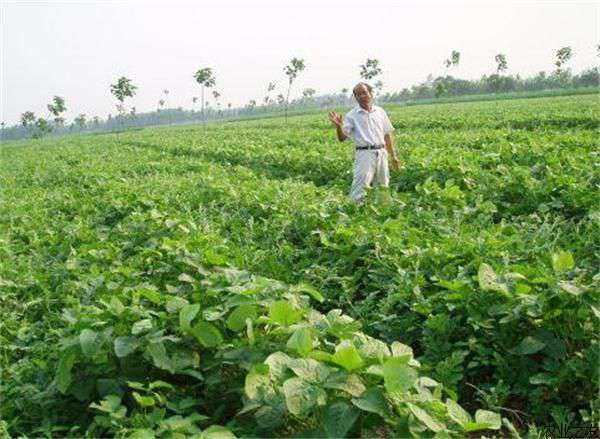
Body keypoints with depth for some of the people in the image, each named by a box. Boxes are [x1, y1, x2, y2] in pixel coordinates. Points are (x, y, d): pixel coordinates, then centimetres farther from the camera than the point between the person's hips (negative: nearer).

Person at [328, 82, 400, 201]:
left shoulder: (380, 112, 12)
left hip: (381, 153, 5)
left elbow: (387, 135, 17)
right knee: (359, 191, -14)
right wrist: (338, 127, -28)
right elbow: (342, 138, -7)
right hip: (364, 154, -4)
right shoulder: (352, 115, 0)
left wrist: (393, 156, 17)